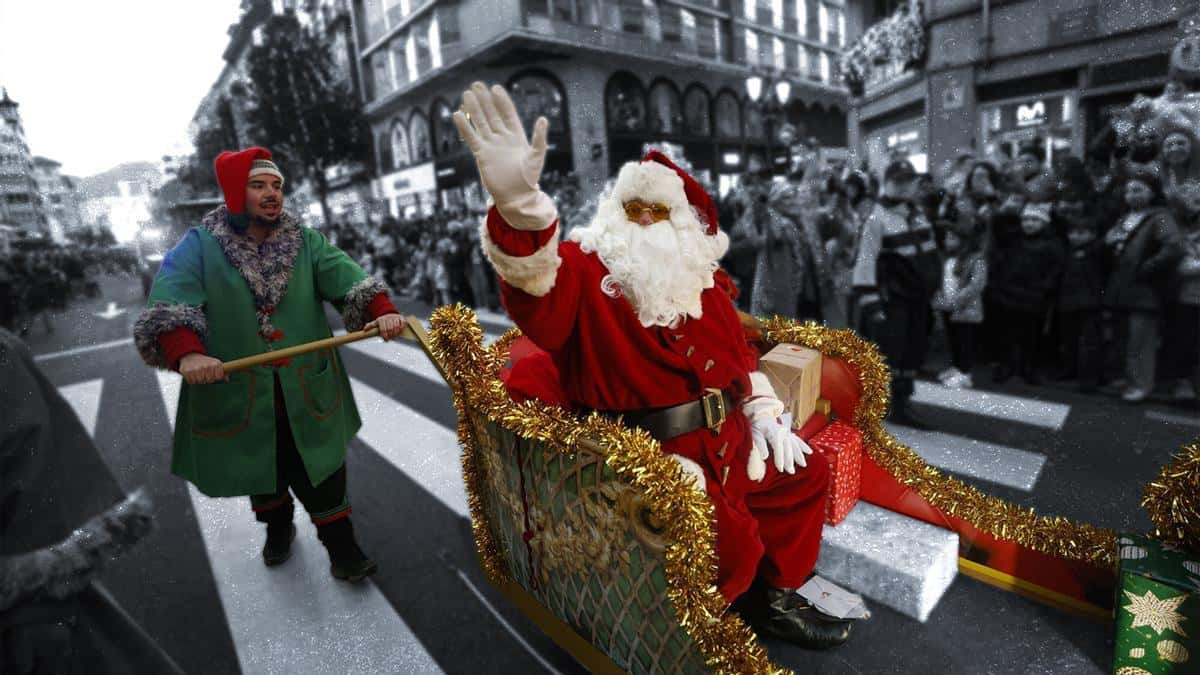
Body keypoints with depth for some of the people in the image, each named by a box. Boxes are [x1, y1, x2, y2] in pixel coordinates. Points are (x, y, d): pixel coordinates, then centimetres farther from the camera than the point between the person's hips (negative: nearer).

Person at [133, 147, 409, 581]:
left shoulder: (305, 241, 4)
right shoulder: (199, 246, -3)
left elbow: (347, 278, -11)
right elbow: (168, 303, -16)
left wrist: (382, 311, -30)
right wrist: (187, 352, -35)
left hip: (306, 391, 0)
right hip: (240, 391, 0)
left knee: (320, 470, 6)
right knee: (260, 470, 20)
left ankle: (341, 546, 21)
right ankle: (278, 527, 46)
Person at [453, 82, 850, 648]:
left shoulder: (701, 282, 11)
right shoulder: (584, 270, -12)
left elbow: (739, 353, 20)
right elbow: (534, 287, -36)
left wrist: (766, 415, 9)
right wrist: (518, 203, -56)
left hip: (727, 444, 8)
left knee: (803, 475, 16)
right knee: (730, 540, -26)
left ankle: (779, 602, 35)